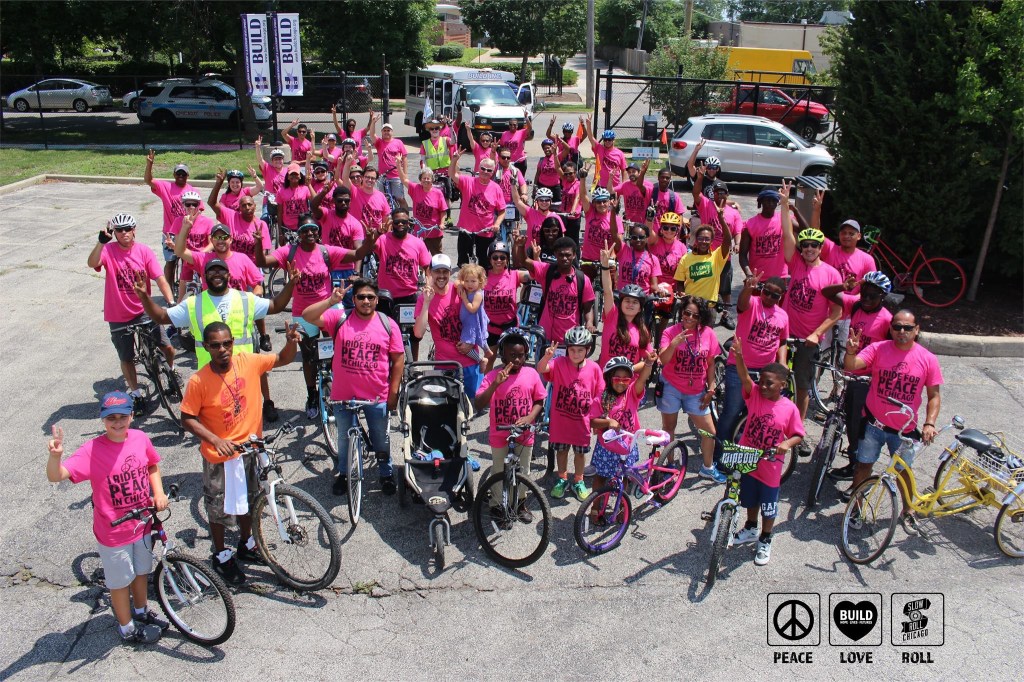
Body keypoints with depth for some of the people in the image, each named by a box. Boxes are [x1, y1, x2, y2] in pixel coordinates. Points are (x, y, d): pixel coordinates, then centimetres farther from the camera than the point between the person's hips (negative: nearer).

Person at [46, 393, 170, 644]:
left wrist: (159, 492, -5)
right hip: (113, 532, -5)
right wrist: (55, 455, -52)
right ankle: (128, 629, 36)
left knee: (141, 571, 26)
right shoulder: (92, 451, -23)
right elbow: (56, 476, -32)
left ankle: (142, 612, 51)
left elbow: (153, 467, 10)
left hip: (141, 523, 5)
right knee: (120, 581, 14)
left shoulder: (140, 438, -9)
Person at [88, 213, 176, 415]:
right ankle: (135, 394, 30)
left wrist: (171, 302, -26)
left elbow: (160, 279, -13)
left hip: (144, 311, 0)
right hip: (118, 315, 0)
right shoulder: (108, 250, -10)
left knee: (168, 347, -6)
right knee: (126, 358, 11)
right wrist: (101, 241, -46)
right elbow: (92, 263, -30)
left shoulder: (144, 251, -7)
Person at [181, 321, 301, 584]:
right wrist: (215, 440, -25)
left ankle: (246, 545, 47)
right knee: (219, 509, 14)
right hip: (219, 456, -4)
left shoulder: (248, 362, -12)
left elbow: (283, 359, 0)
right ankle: (221, 557, 37)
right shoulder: (198, 381, -21)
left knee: (248, 501, 23)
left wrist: (292, 342, -20)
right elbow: (187, 419, -14)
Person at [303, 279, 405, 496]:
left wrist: (393, 392, -3)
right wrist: (331, 301, -32)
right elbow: (307, 316, -17)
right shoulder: (339, 318, -6)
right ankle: (343, 474, 41)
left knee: (381, 440, 15)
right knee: (344, 437, 19)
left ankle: (386, 474, 37)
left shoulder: (388, 325, -5)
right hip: (344, 394, 0)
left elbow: (398, 359, -1)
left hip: (377, 396, 0)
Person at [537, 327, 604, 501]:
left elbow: (598, 395, -1)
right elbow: (540, 369, -30)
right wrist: (547, 356, -48)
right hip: (560, 419, 0)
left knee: (580, 451, 16)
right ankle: (562, 479, 38)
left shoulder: (594, 368, -9)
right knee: (561, 449, 17)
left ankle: (578, 481, 37)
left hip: (582, 420, 1)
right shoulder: (559, 363, -13)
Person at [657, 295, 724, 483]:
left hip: (696, 391, 2)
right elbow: (663, 359, -23)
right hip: (671, 388, -2)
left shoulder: (708, 333, -4)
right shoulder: (671, 332, -11)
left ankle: (707, 467, 26)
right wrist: (674, 343, -39)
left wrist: (711, 389, 2)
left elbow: (710, 363, 4)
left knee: (710, 431, 4)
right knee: (668, 428, 10)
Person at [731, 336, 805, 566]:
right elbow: (744, 377, -28)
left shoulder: (789, 408, -13)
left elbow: (798, 435, -4)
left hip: (770, 466, -2)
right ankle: (750, 529, 47)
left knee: (768, 507, 11)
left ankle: (765, 541, 33)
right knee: (750, 499, 23)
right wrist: (738, 355, -45)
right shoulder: (754, 394, -10)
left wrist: (787, 444, -25)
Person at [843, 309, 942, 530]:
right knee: (864, 464, 10)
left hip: (905, 429, 1)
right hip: (874, 423, -1)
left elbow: (934, 395, -1)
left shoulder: (928, 359, -7)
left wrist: (929, 424, -13)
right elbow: (851, 366, -23)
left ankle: (907, 511, 38)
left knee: (904, 470, 16)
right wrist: (851, 351, -45)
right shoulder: (878, 349, -10)